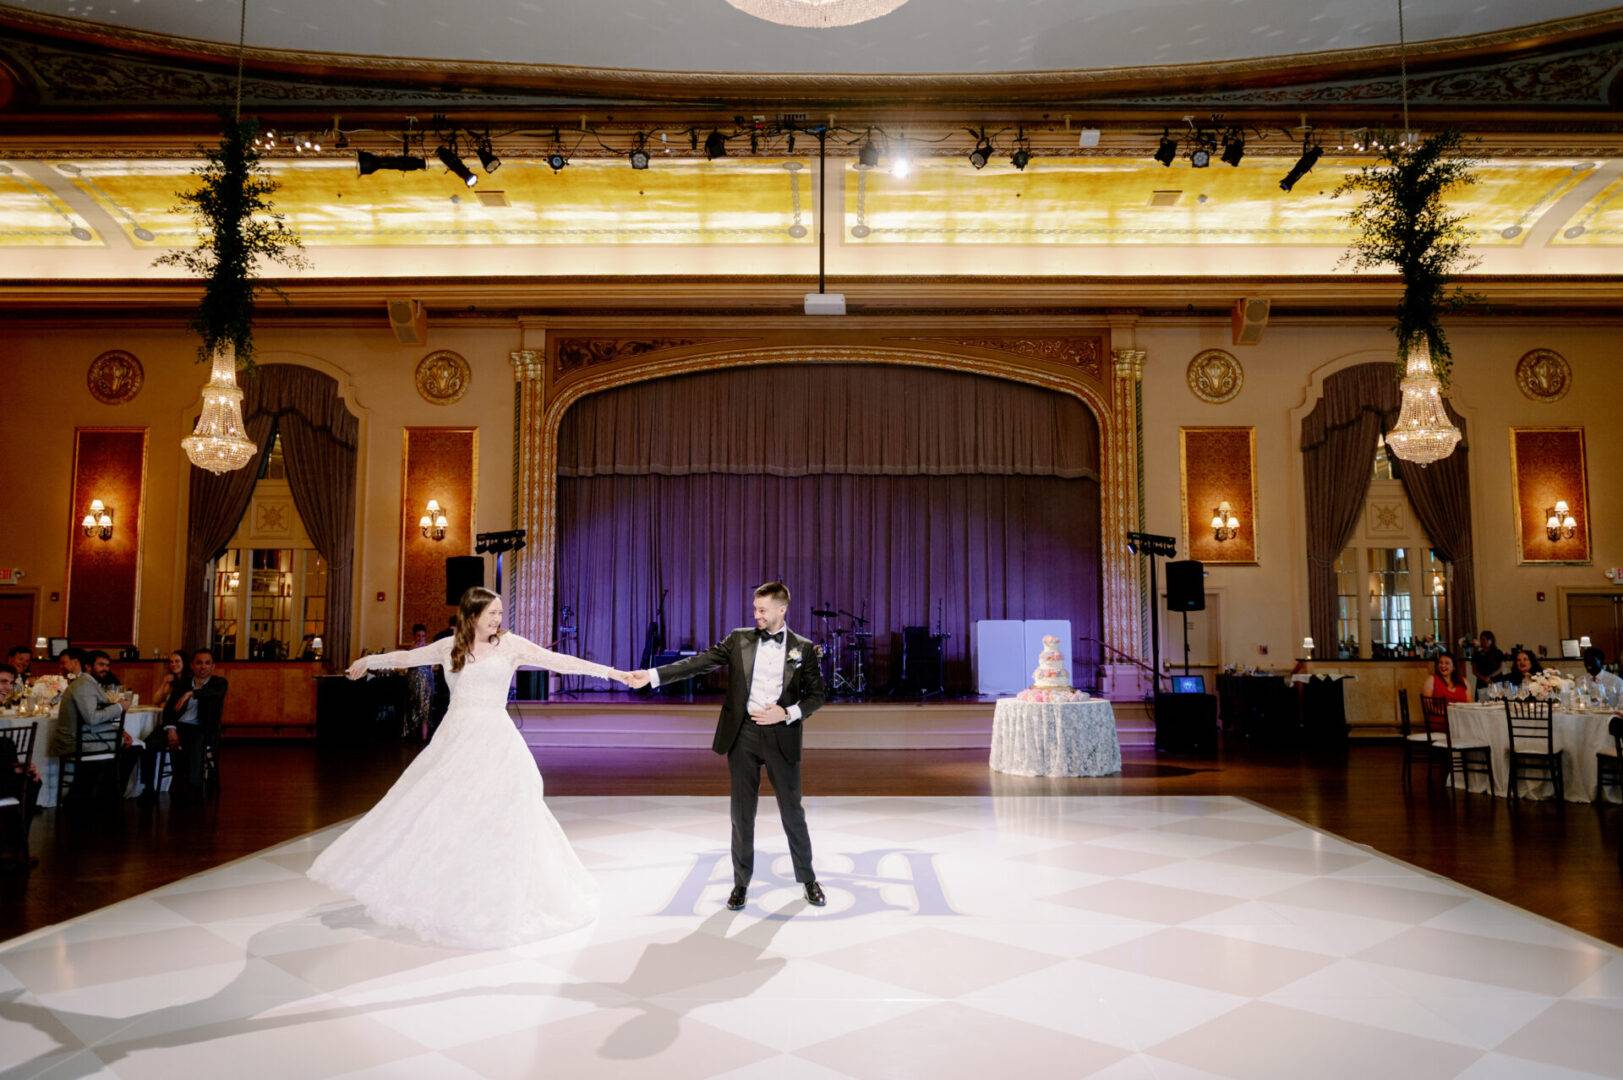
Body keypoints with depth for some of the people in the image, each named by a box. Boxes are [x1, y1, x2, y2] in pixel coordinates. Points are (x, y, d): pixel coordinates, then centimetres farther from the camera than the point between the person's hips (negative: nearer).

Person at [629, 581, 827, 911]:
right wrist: (652, 675, -15)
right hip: (742, 734, 1)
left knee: (792, 812, 8)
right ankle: (741, 882, 22)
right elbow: (699, 663, -5)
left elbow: (816, 694, 3)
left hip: (781, 736, -1)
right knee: (742, 813, 8)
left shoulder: (803, 648, 0)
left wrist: (786, 713, -13)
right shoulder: (739, 639, 2)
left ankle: (808, 879, 25)